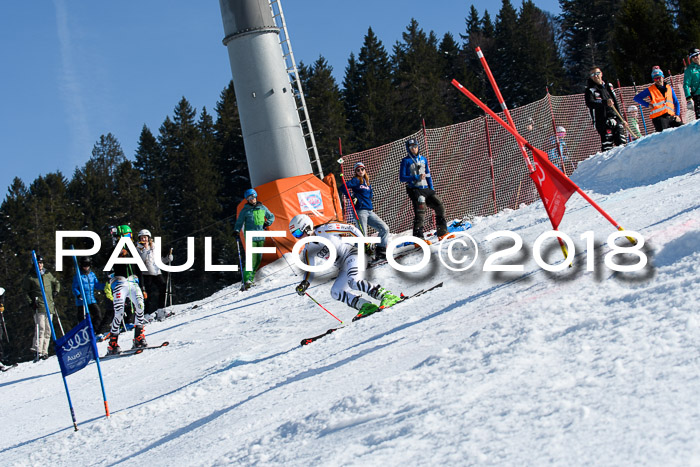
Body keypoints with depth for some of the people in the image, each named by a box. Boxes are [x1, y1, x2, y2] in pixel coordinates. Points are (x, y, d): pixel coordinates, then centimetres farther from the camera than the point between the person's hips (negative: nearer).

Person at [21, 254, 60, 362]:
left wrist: (56, 291, 12)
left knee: (48, 329, 3)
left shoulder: (48, 274, 14)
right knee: (40, 328, -16)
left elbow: (56, 283, 29)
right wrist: (30, 302, -5)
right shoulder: (30, 277, 3)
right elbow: (25, 291, 6)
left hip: (49, 306, 5)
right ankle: (38, 351, -17)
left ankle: (44, 351, 7)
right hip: (38, 306, -5)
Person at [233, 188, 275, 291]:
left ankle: (251, 278, 19)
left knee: (258, 258, 6)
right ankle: (246, 280, -17)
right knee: (251, 258, -16)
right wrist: (236, 230, -14)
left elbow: (271, 216, 23)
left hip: (261, 237, 4)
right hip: (251, 237, -4)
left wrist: (267, 223, 4)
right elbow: (239, 222, 4)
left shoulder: (262, 208, 10)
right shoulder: (245, 211, 1)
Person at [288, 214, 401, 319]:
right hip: (343, 269, 8)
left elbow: (351, 229, -8)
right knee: (335, 292, -8)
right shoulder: (308, 251, 7)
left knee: (353, 282, -32)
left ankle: (387, 296, -34)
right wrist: (305, 283, -6)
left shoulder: (326, 230, -13)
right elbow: (310, 270, 13)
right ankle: (366, 306, -17)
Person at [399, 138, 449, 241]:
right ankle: (418, 238, -18)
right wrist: (416, 177, -16)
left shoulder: (423, 159, 16)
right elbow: (402, 178, -6)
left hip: (426, 189, 6)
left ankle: (442, 232, 14)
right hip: (415, 190, -6)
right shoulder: (406, 161, -1)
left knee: (440, 206, 3)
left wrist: (432, 188, 13)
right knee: (420, 213, -18)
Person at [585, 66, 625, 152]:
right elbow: (589, 103, -18)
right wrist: (604, 102, -31)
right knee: (607, 143, -16)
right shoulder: (590, 90, 1)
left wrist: (619, 118, 21)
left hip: (615, 118, 6)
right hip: (603, 121, -6)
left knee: (621, 142, 1)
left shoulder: (608, 86, 19)